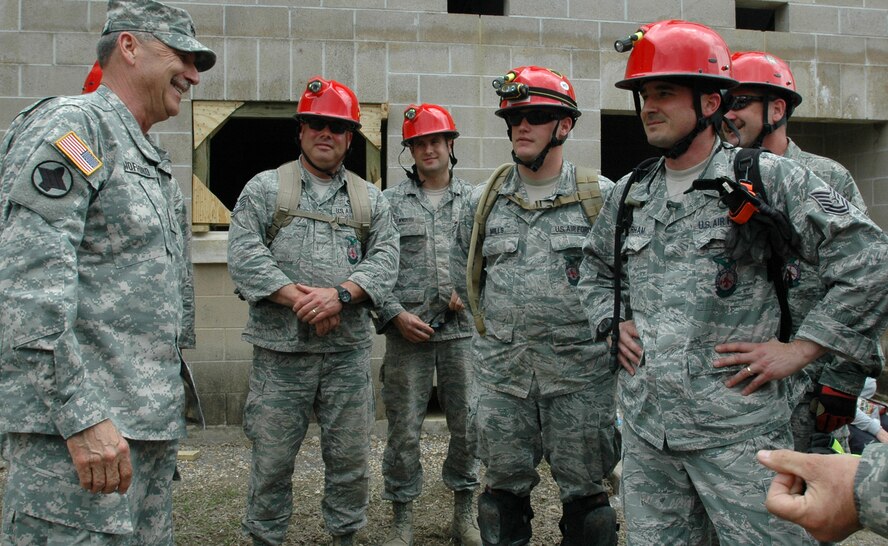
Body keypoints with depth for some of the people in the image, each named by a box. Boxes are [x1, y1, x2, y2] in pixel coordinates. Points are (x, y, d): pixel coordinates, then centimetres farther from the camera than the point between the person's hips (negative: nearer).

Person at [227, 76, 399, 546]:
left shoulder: (370, 199, 12)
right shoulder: (264, 188, 5)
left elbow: (384, 260, 2)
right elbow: (244, 255, -6)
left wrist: (340, 294, -16)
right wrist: (299, 300, -15)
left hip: (349, 350, 2)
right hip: (280, 349, -2)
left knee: (350, 458, 10)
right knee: (271, 459, 6)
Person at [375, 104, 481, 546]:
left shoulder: (474, 201, 9)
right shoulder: (390, 202, 4)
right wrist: (395, 314, -8)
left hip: (462, 330, 2)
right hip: (407, 332, -1)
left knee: (468, 426, 8)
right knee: (404, 430, 3)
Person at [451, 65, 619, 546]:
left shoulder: (601, 197, -2)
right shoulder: (484, 199, 7)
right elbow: (461, 270, 21)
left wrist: (596, 320, 4)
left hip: (581, 372, -2)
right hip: (500, 371, 3)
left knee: (584, 494, 7)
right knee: (504, 490, 12)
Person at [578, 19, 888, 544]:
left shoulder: (765, 178, -7)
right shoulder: (629, 193, 11)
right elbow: (595, 267, 30)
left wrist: (800, 349, -11)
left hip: (737, 432, -5)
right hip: (645, 427, 6)